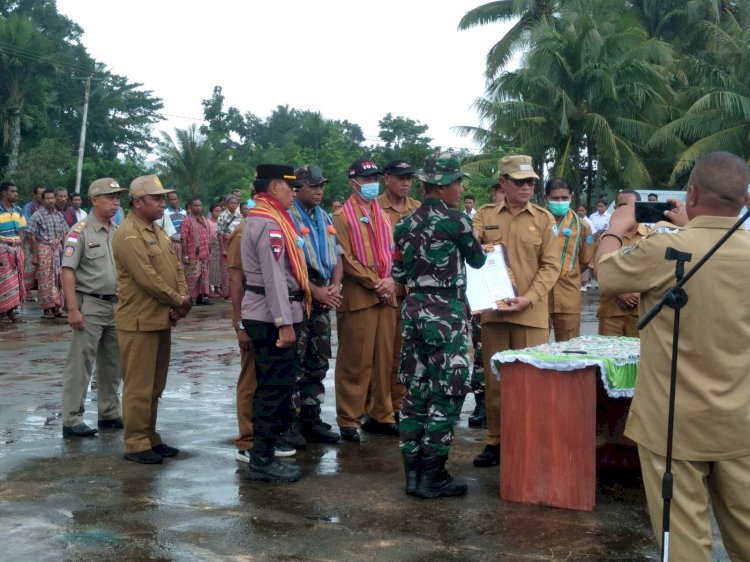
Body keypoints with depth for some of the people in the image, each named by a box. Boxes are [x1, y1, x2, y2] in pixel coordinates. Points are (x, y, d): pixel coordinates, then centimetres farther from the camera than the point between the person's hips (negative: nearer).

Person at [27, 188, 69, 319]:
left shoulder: (59, 215, 9)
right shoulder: (37, 215, -5)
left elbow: (64, 234, 14)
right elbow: (32, 236, -7)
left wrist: (64, 250, 9)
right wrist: (35, 255, -10)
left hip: (58, 248, 5)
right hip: (44, 248, -5)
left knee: (58, 278, 6)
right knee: (45, 279, -3)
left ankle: (57, 307, 13)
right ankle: (46, 309, 3)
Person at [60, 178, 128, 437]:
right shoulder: (80, 231, -10)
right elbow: (67, 271, -14)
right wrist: (73, 309, -19)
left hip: (115, 305, 7)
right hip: (90, 305, -7)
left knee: (112, 364, 14)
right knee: (80, 365, -3)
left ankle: (109, 414, 25)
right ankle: (71, 421, 3)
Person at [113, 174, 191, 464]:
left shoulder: (157, 231, 15)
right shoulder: (128, 235, -15)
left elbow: (176, 267, 14)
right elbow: (148, 278, -22)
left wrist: (183, 298, -3)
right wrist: (178, 301, -13)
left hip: (162, 318, 9)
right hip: (140, 321, -9)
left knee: (155, 386, 15)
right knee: (139, 386, -3)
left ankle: (150, 437, 25)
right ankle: (136, 445, 5)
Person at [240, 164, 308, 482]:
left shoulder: (261, 219, 17)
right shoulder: (270, 223, -16)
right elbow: (274, 276, -22)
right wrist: (285, 322, -23)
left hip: (262, 314, 11)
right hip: (273, 315, -11)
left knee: (271, 385, 16)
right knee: (276, 387, -6)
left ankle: (263, 453, 24)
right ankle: (262, 460, 0)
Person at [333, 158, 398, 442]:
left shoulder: (383, 216, 19)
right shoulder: (342, 217, -2)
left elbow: (393, 252, 15)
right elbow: (346, 259, -10)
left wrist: (390, 280, -3)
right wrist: (374, 283, -13)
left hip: (386, 297, 6)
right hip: (357, 297, -6)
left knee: (384, 357, 8)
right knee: (355, 361, -3)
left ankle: (381, 415, 18)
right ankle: (349, 420, 4)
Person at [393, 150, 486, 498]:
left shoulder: (406, 224, 9)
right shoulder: (454, 220, -11)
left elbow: (398, 273, 12)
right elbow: (478, 260, 3)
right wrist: (471, 247, 25)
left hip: (414, 310, 7)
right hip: (446, 313, -7)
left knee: (416, 391, 11)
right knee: (446, 394, 0)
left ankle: (412, 473, 16)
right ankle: (432, 477, 3)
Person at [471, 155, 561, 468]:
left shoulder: (543, 218, 4)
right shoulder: (485, 215, 8)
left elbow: (551, 265, -2)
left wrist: (528, 299, -14)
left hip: (531, 313, -1)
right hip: (492, 310, 1)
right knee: (494, 378, 7)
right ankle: (495, 440, 17)